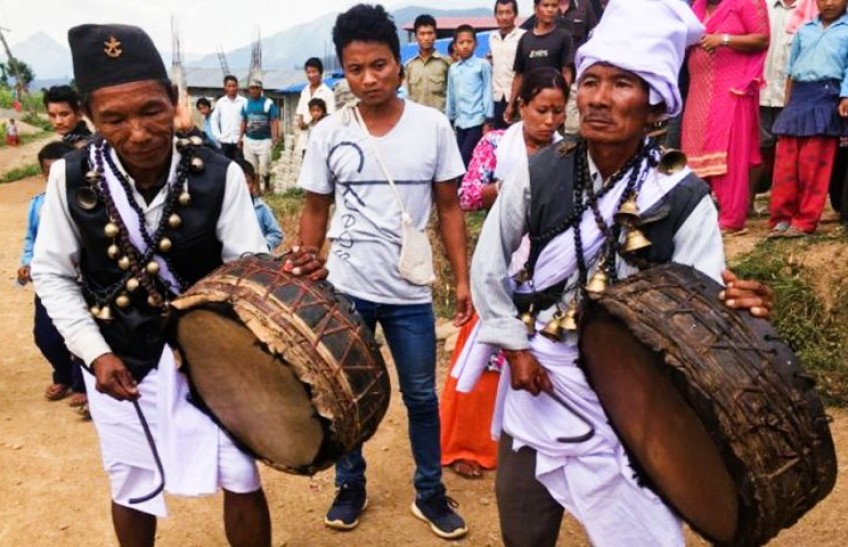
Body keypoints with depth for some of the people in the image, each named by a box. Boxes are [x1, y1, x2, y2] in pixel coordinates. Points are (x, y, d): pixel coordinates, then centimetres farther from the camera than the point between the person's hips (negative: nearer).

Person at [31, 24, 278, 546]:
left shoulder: (219, 176, -17)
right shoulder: (72, 177, -13)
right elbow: (53, 273, -2)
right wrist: (95, 352, -11)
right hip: (119, 360, 1)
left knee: (241, 479, 7)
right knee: (133, 487, 20)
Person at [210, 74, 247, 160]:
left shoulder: (244, 102, -2)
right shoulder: (220, 102, 6)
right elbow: (214, 120, 11)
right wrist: (218, 136, 2)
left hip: (239, 141, -3)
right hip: (225, 141, 3)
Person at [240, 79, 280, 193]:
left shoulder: (269, 103, -7)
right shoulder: (246, 104, 8)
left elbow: (274, 121, -10)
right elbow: (243, 122, 12)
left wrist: (275, 137, -20)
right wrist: (240, 138, 7)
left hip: (264, 140, -4)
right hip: (249, 140, 4)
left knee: (264, 167, -1)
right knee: (251, 168, 7)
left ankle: (267, 187, 19)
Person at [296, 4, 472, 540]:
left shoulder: (433, 126, -5)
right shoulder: (328, 133, -4)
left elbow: (450, 207, 1)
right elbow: (315, 211, 4)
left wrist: (463, 279, -3)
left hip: (411, 293, 0)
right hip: (345, 290, 1)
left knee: (422, 396, 13)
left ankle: (430, 492, 32)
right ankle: (351, 487, 35)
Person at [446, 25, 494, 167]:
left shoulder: (483, 65, -2)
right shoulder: (452, 68, 13)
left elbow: (487, 92, -3)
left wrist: (488, 121, -6)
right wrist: (449, 120, 17)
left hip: (477, 121, -5)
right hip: (460, 122, 5)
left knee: (465, 159, -12)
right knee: (461, 159, 5)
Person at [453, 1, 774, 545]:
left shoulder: (683, 199, -13)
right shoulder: (540, 172, -8)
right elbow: (488, 263, 0)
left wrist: (732, 307, -40)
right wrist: (515, 346, -5)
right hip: (538, 377, 2)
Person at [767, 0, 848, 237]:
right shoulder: (803, 31, 19)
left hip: (826, 97, -4)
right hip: (798, 97, 4)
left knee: (814, 165, -4)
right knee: (785, 162, -1)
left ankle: (805, 221, 2)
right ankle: (782, 217, 4)